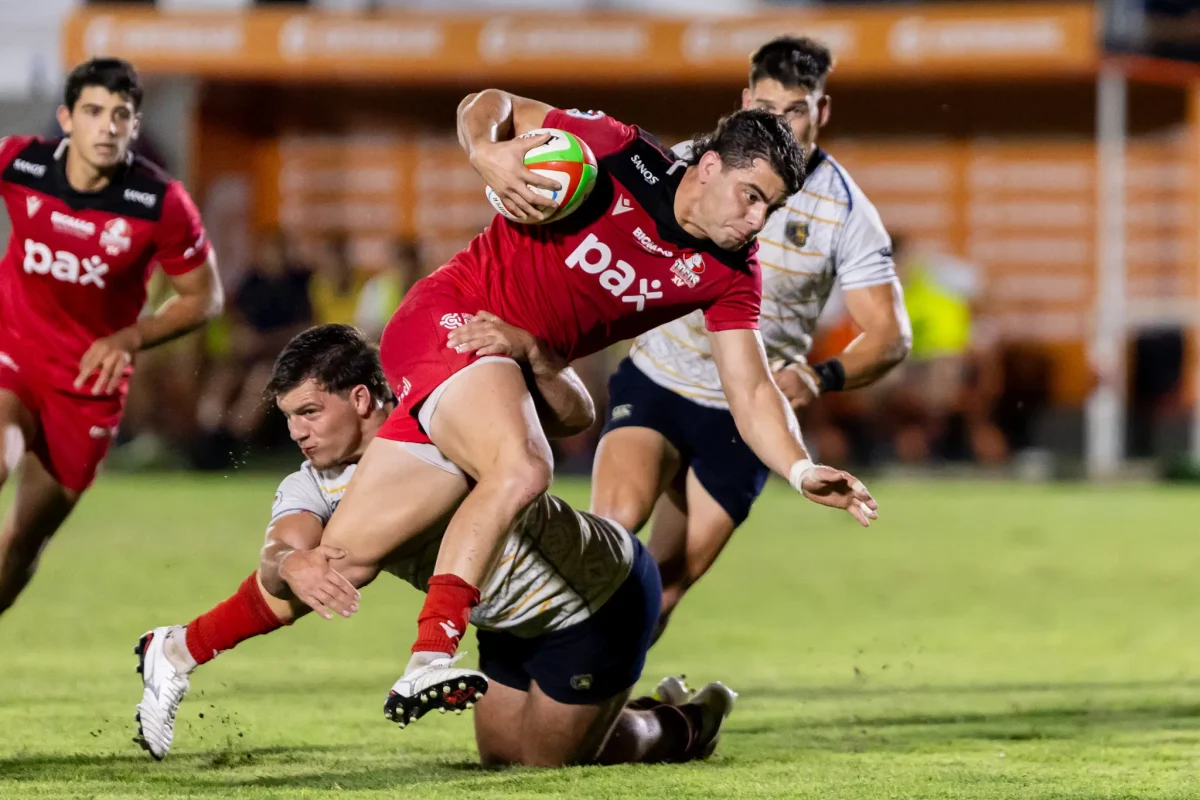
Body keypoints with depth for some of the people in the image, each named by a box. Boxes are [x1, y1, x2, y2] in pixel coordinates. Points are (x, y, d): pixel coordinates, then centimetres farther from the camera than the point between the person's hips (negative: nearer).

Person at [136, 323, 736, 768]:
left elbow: (575, 417, -31)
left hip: (603, 598, -7)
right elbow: (282, 550, -33)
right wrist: (295, 565, -58)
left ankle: (684, 730, 26)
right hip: (518, 624, 7)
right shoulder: (310, 488, -10)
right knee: (499, 751, 19)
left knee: (551, 757, 4)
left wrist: (526, 352, -49)